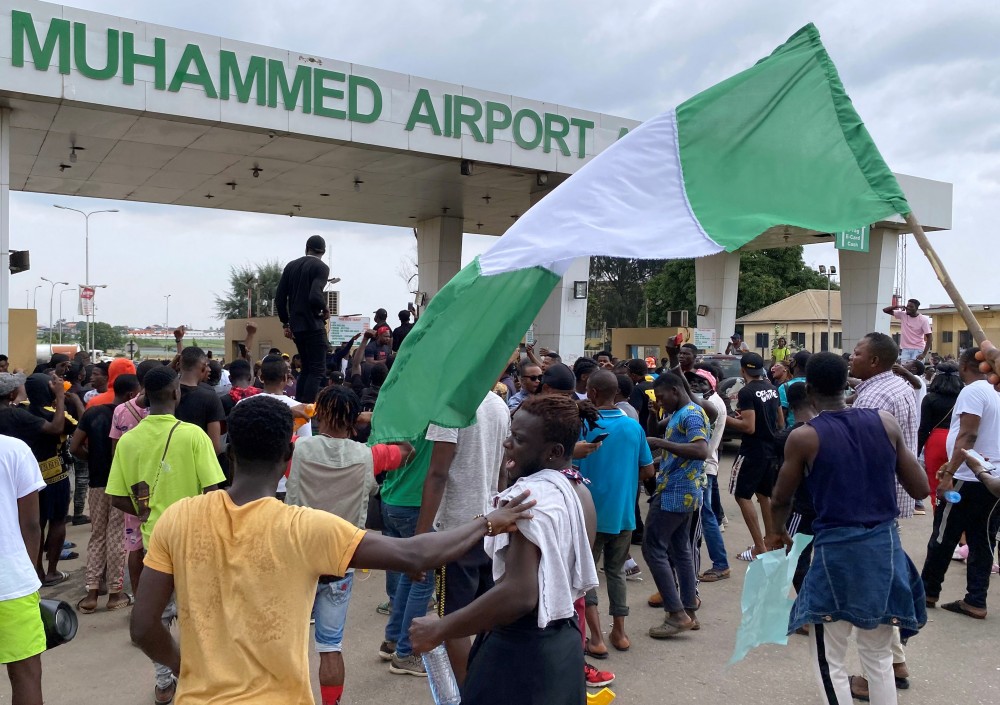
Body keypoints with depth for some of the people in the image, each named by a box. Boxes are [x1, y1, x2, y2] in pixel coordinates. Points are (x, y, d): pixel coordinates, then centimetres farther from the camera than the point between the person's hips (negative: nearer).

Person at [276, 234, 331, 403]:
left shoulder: (291, 265, 10)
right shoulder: (321, 267, -9)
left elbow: (279, 297, 8)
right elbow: (315, 296, -24)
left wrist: (286, 323, 15)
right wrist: (325, 309, -5)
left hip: (296, 325, 7)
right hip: (313, 325, -7)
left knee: (306, 367, 17)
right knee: (317, 369, -4)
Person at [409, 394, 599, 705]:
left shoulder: (530, 495, -22)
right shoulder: (581, 492, 7)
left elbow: (519, 594, -32)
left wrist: (439, 629, -24)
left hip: (522, 650, -9)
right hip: (563, 643, 9)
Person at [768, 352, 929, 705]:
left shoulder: (803, 437, -9)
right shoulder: (886, 422, -1)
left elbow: (780, 500, 4)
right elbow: (921, 489, 5)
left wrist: (777, 533, 24)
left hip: (837, 549, -4)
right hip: (885, 544, 5)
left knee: (831, 663, 10)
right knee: (879, 658, 20)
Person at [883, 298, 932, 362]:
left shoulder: (923, 320, -10)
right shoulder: (902, 315, 0)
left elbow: (929, 337, -11)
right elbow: (885, 310, 2)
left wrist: (924, 354, -20)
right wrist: (897, 306, -14)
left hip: (918, 350, -3)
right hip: (905, 349, 3)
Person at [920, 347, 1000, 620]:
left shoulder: (971, 392, -13)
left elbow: (967, 436, -21)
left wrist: (950, 474, -22)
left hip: (970, 479, -8)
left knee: (943, 538, 5)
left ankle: (928, 591, 16)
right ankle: (975, 602, 11)